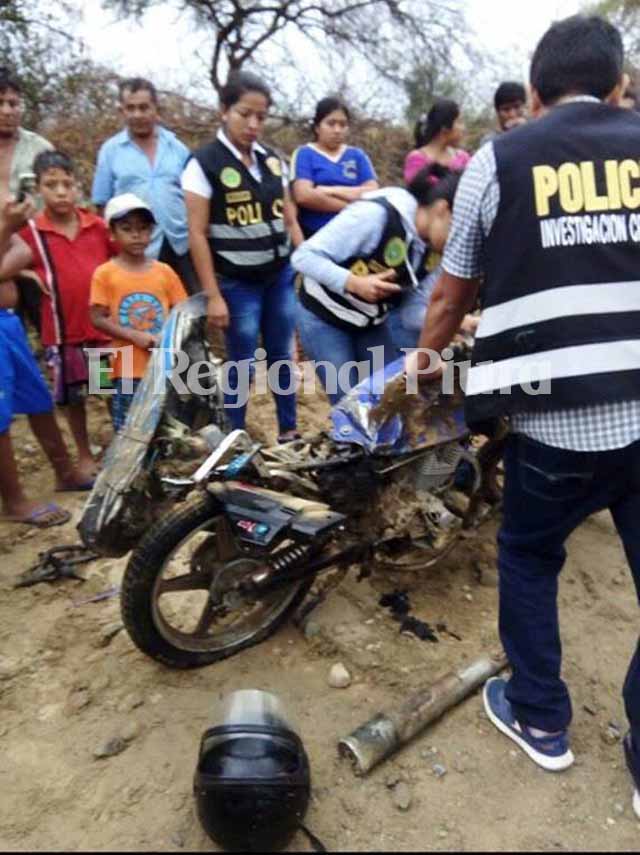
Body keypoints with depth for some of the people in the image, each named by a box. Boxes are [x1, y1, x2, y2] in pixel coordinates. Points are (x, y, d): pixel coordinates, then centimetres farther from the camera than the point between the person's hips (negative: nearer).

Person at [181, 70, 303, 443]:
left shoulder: (273, 160, 7)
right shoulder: (204, 164, -9)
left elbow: (290, 220, 12)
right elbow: (198, 235, -11)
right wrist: (213, 296, -14)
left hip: (282, 276, 5)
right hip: (238, 283, -5)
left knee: (283, 357, 13)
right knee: (242, 364, 3)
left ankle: (290, 431, 28)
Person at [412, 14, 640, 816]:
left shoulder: (496, 159, 5)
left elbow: (453, 293, 12)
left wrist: (425, 357, 30)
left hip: (554, 424, -1)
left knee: (528, 558, 22)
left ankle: (540, 719, 37)